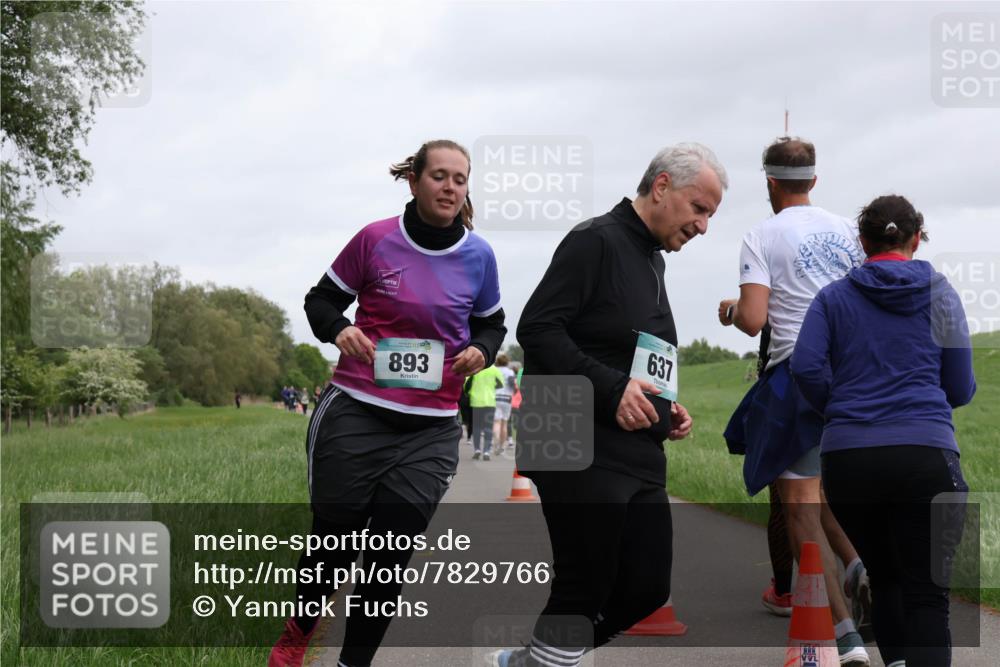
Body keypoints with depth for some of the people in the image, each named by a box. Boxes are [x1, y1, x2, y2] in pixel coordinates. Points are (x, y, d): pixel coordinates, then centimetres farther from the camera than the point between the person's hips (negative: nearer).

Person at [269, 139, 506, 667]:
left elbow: (491, 324, 15)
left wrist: (480, 350, -7)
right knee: (335, 541, 7)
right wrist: (338, 329, -16)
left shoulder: (478, 256, 0)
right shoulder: (375, 240, -7)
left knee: (391, 557, 1)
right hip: (354, 415, -2)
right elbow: (321, 300, 6)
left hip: (429, 431, 2)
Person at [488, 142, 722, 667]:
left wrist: (664, 407, 9)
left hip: (639, 457, 9)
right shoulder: (596, 241, -10)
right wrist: (609, 388, -25)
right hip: (581, 453, -9)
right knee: (584, 590, -4)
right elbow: (536, 329, -19)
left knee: (647, 589, 8)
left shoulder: (652, 259, 19)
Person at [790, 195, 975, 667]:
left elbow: (805, 367, -5)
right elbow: (960, 389, 8)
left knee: (884, 578, 21)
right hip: (924, 452, -2)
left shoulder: (834, 296, 10)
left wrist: (839, 409, 13)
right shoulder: (939, 293, 8)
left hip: (846, 456, 2)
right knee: (927, 594, -4)